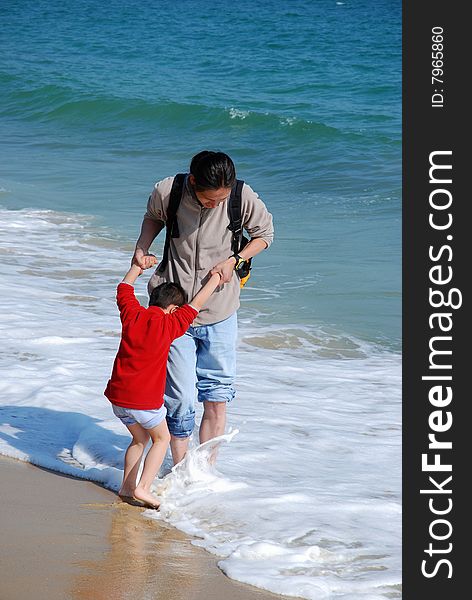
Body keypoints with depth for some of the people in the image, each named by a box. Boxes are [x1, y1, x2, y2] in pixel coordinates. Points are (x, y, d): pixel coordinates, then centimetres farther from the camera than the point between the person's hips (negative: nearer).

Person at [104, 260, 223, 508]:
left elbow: (124, 288, 20)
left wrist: (138, 265, 36)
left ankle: (127, 486, 20)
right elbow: (195, 305, 2)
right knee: (161, 438, 16)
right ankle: (142, 487, 2)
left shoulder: (132, 314, 3)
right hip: (145, 400, -5)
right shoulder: (169, 325, -9)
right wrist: (214, 280, 16)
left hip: (117, 395, 5)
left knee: (139, 438, 25)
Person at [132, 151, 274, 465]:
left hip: (220, 313, 1)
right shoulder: (166, 192, -15)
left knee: (217, 398, 9)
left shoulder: (243, 197, -16)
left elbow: (265, 234, 2)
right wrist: (142, 248, -6)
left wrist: (234, 260, -12)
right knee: (179, 398, 1)